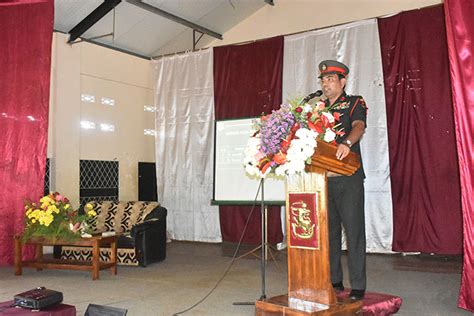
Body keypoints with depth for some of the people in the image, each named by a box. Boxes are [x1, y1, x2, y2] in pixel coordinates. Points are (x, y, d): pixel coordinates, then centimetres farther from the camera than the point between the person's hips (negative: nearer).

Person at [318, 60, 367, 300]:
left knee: (354, 230, -3)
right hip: (323, 177, 5)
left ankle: (358, 286, 4)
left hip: (348, 178, -5)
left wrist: (346, 143, -37)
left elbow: (358, 126, -16)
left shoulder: (354, 103, 3)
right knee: (329, 230, 8)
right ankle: (334, 281, 19)